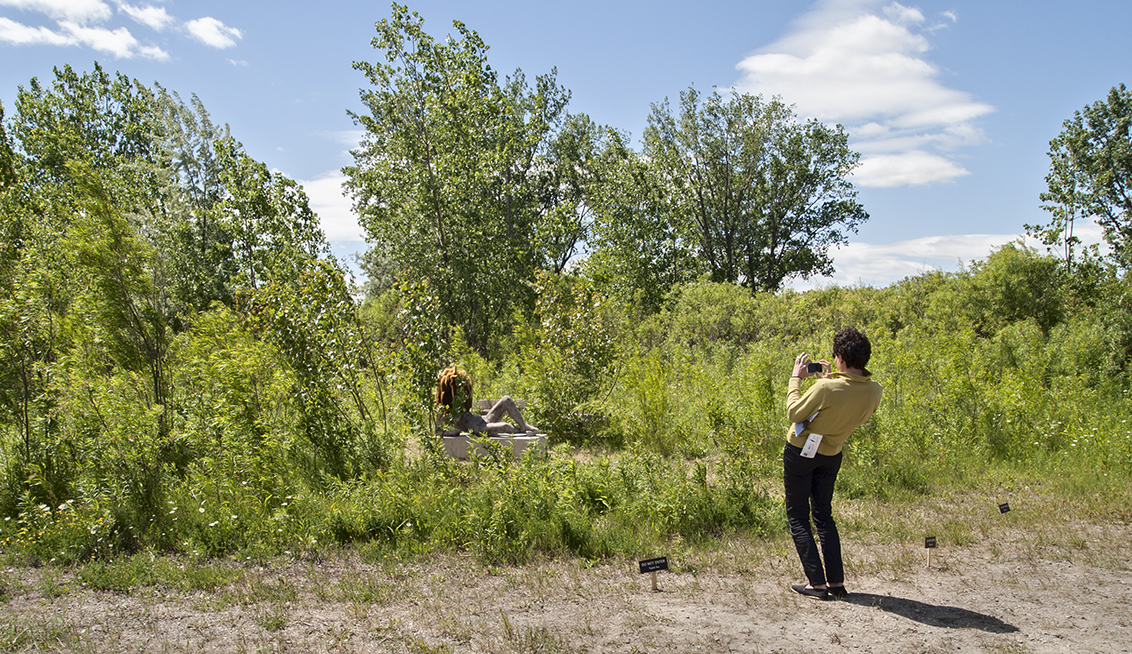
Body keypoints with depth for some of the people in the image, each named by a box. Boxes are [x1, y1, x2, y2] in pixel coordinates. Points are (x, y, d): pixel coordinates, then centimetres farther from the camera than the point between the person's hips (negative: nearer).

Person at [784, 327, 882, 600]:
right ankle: (836, 582, 17)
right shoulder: (874, 391, -12)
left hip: (800, 452, -6)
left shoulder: (827, 388, -32)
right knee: (823, 516, 21)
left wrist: (796, 378, -7)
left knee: (798, 518, 7)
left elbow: (795, 413, -17)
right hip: (831, 456, 6)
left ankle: (817, 583, 3)